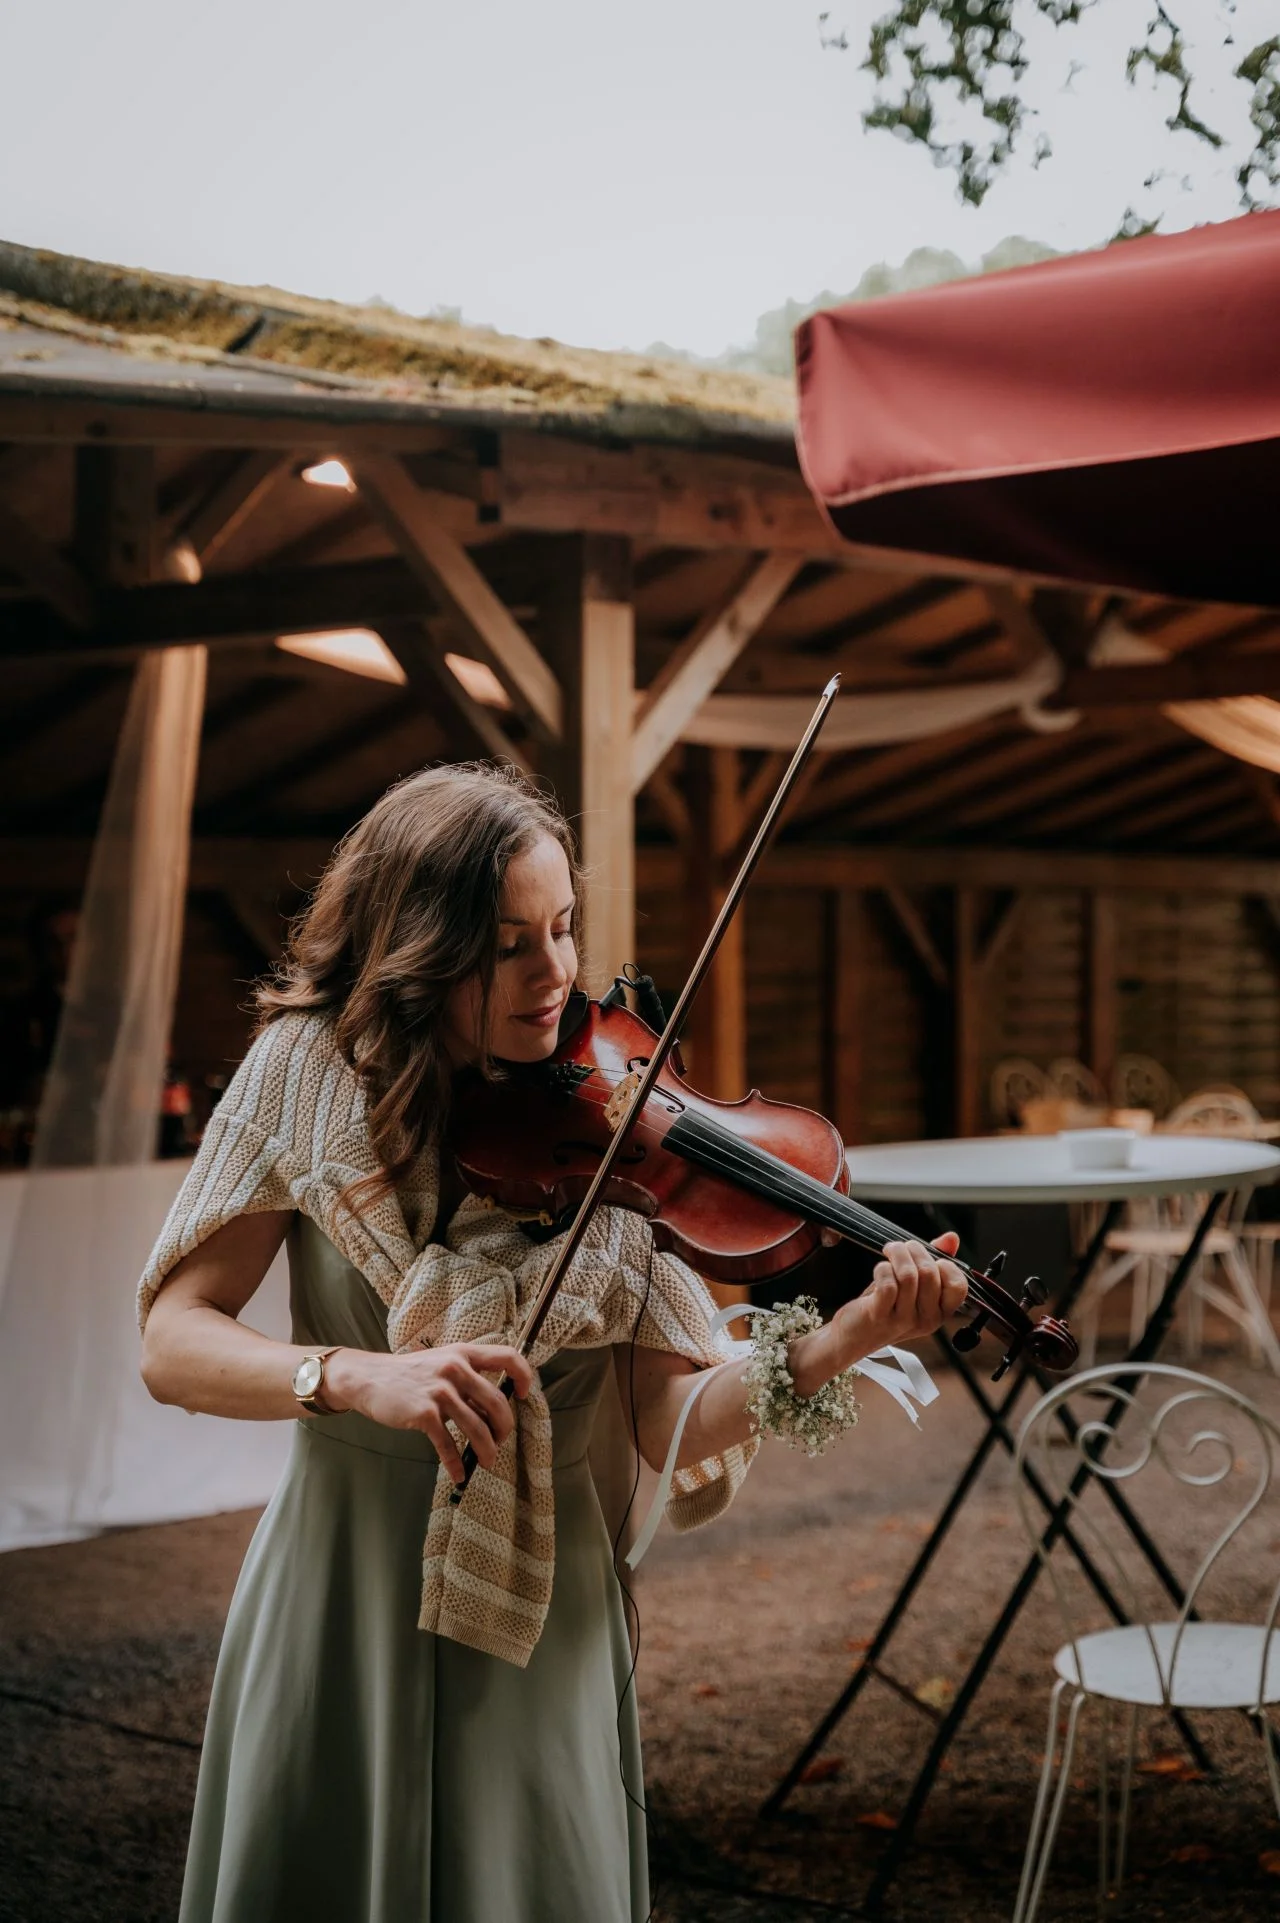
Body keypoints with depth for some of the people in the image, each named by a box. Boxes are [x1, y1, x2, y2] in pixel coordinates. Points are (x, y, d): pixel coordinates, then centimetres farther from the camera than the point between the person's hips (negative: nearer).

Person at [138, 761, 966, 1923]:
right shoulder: (312, 1070, -7)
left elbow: (677, 1426, -12)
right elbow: (174, 1342, -11)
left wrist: (841, 1343, -30)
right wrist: (355, 1374, -29)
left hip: (538, 1624, 0)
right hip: (332, 1599, 0)